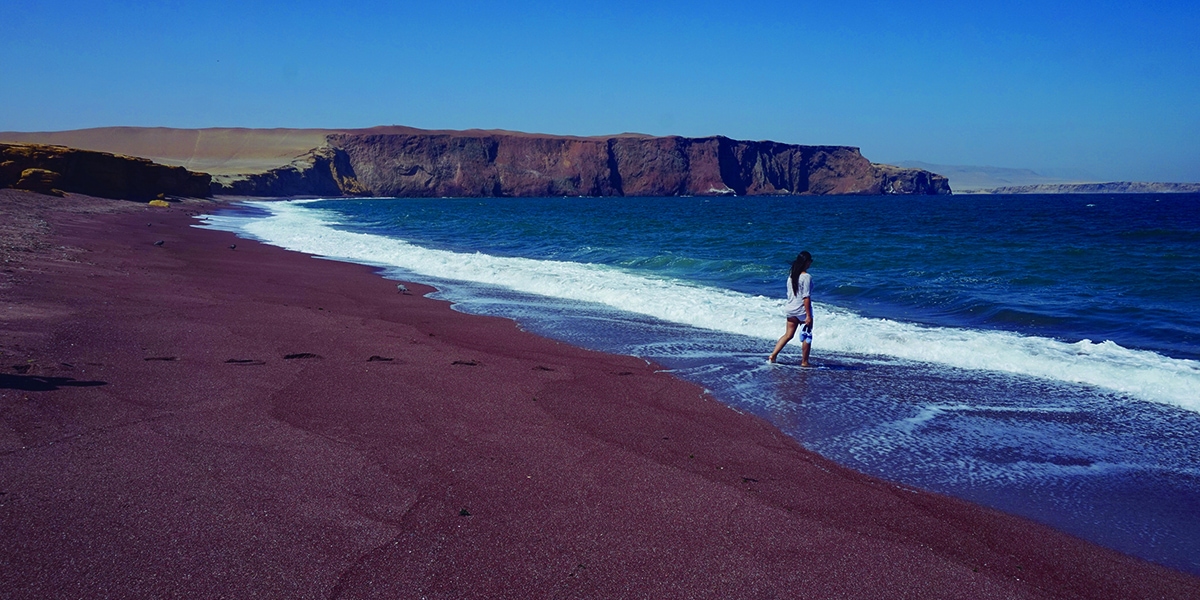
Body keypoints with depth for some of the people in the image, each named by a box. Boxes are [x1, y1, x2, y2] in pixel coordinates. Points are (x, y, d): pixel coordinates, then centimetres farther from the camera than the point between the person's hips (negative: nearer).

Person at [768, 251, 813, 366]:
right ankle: (804, 362, 14)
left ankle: (773, 356, 9)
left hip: (791, 309, 7)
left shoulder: (791, 276, 6)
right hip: (802, 311, -7)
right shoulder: (806, 277, -16)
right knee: (807, 337, 8)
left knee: (788, 335, 15)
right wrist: (808, 315, -17)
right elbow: (806, 297, -19)